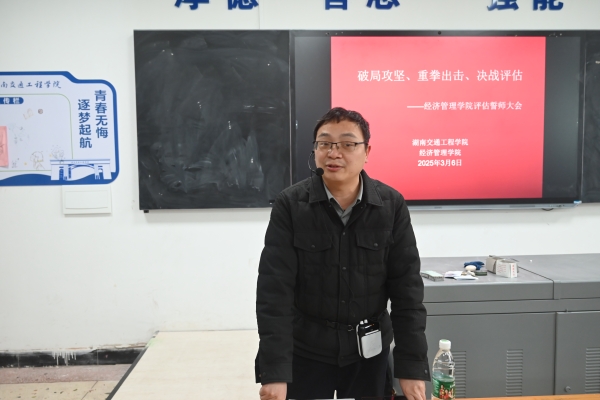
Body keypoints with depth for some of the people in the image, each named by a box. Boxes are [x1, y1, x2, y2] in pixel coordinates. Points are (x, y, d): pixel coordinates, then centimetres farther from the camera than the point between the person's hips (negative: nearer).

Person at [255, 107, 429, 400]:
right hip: (305, 350, -1)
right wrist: (273, 370, -20)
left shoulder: (392, 206, -8)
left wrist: (412, 366, -10)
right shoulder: (289, 205, -13)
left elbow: (406, 288, -7)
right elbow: (275, 289, -16)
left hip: (370, 350, 1)